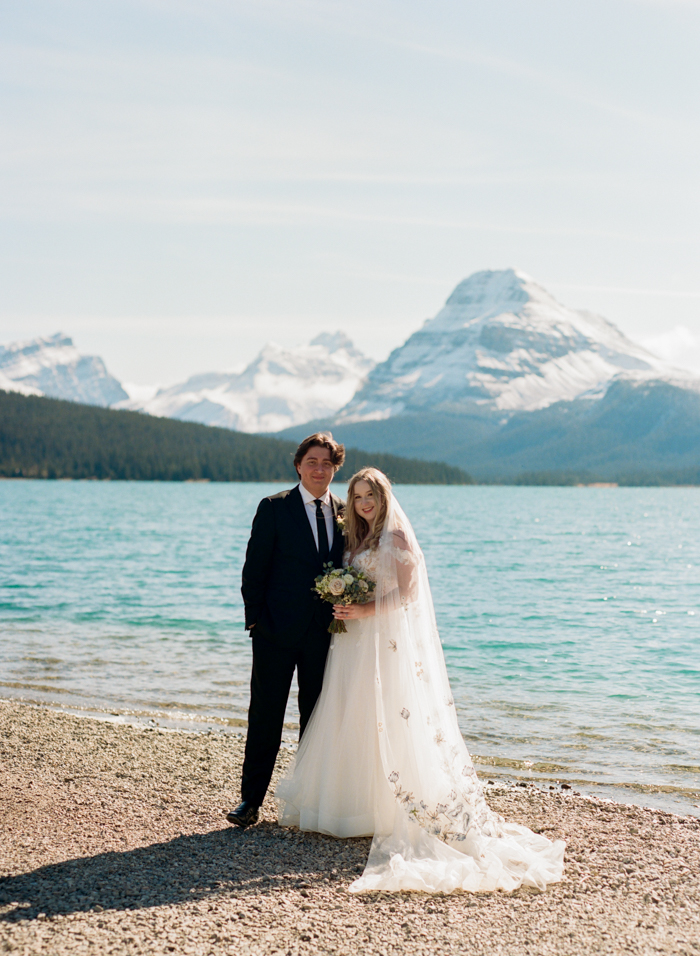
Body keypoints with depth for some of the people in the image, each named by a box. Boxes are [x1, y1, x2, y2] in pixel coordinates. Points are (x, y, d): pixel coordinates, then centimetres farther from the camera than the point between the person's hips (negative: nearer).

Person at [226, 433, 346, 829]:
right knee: (266, 717, 1)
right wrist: (256, 619, -8)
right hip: (277, 632, -3)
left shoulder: (346, 512, 7)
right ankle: (251, 799, 9)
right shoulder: (274, 508, -3)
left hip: (325, 632, 4)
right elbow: (254, 570, -3)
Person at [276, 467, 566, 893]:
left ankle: (388, 812, -4)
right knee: (351, 720, 8)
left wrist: (366, 611, -21)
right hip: (356, 643, 8)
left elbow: (406, 592, -13)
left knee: (387, 719, -8)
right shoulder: (358, 539, 17)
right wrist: (343, 607, 3)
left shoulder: (396, 536, -7)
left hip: (388, 639, -8)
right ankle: (350, 803, 14)